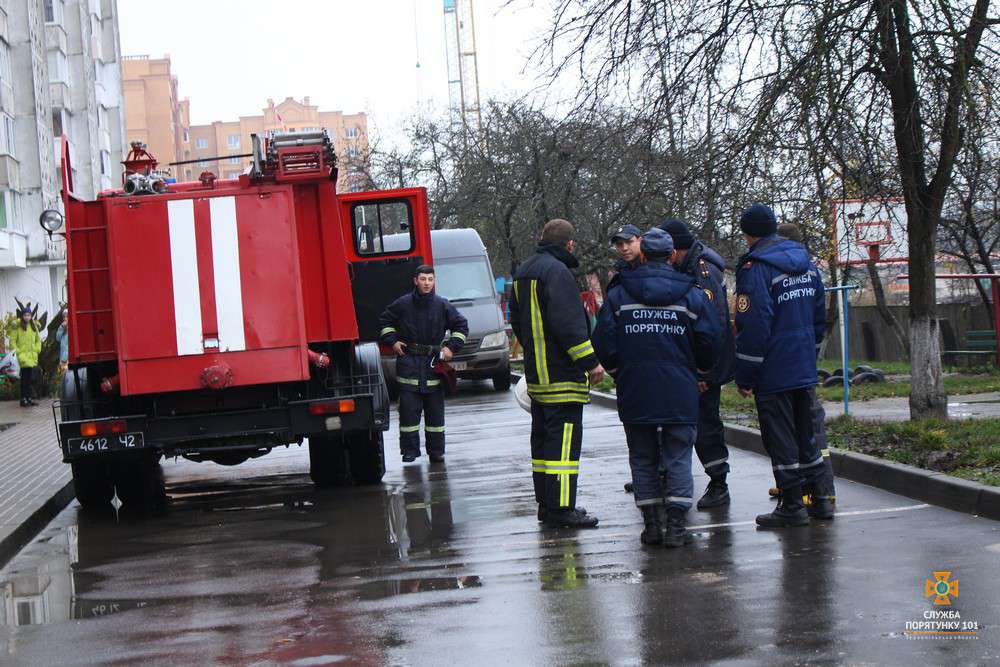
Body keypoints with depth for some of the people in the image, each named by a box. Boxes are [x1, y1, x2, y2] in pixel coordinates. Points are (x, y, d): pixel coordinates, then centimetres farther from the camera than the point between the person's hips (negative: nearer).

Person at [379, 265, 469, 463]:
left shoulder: (443, 305, 2)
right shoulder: (402, 304, 1)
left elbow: (461, 326, 14)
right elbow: (385, 321, 17)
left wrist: (451, 347, 5)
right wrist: (392, 341, 6)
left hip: (434, 363, 1)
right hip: (408, 362, -1)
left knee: (435, 409, 4)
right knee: (408, 409, -2)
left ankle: (436, 450, 10)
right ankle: (409, 450, 4)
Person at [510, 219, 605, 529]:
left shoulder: (523, 271, 15)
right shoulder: (557, 271, -15)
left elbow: (517, 319, 25)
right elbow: (568, 323, -22)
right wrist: (590, 362, -19)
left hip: (536, 374, 10)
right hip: (561, 374, -10)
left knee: (543, 437, 14)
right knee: (564, 437, -9)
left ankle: (545, 503, 19)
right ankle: (560, 509, -11)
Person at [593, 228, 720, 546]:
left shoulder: (617, 296, 1)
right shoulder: (692, 295, 0)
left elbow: (604, 347, -1)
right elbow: (709, 345, 1)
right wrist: (695, 374, 19)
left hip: (635, 395, 1)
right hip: (681, 395, -1)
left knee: (643, 459, 10)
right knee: (678, 459, 5)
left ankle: (652, 524, 10)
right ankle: (675, 525, -1)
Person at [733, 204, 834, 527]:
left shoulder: (755, 269, -14)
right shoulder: (807, 264, 11)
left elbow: (752, 328, -18)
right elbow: (819, 317, 16)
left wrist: (744, 376, -12)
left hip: (773, 373, -7)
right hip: (805, 368, 8)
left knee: (780, 438, -1)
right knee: (806, 433, 16)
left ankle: (792, 506, 1)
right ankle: (819, 499, 20)